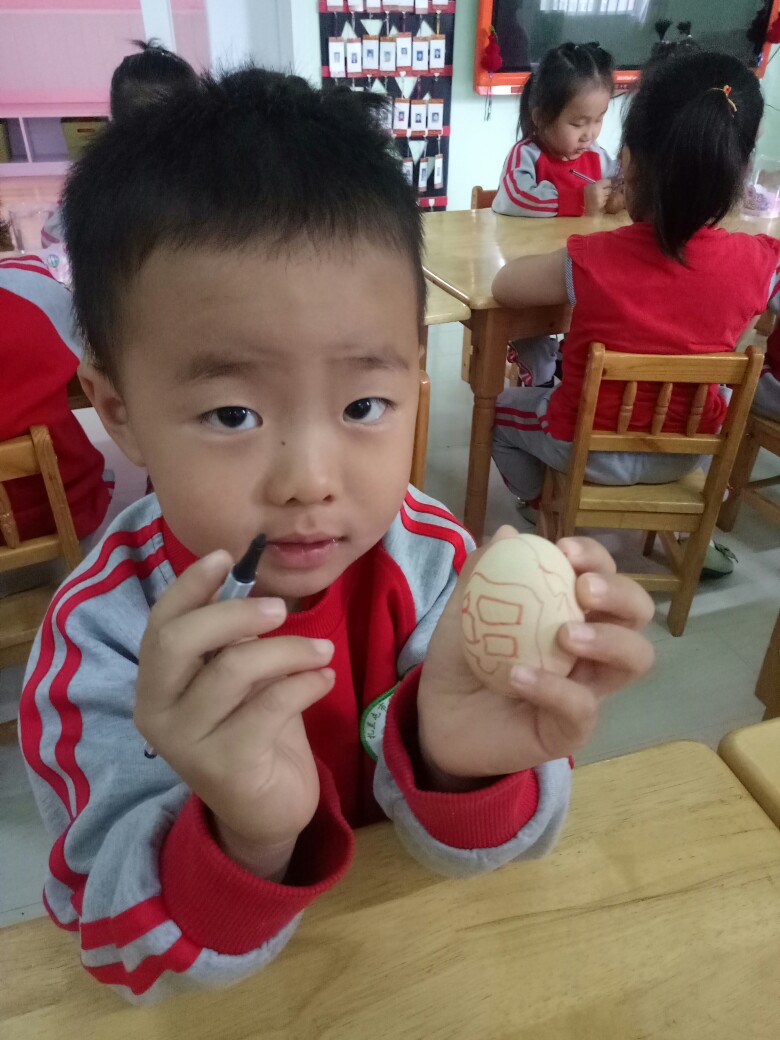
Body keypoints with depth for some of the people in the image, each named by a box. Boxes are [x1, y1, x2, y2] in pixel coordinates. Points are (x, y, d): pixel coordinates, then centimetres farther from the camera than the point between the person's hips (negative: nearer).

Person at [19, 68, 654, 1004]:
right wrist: (246, 838, -41)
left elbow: (465, 853, -16)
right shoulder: (99, 634, -25)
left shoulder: (433, 561, -22)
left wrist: (461, 758, -38)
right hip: (221, 987, 0)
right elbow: (129, 956, -21)